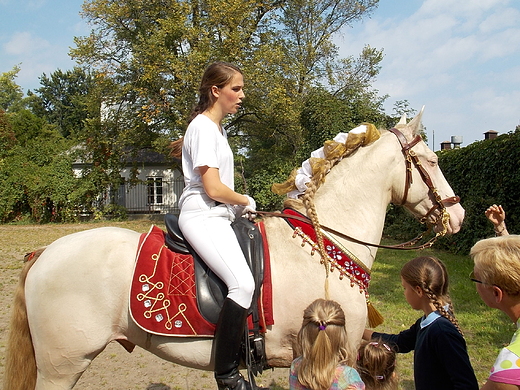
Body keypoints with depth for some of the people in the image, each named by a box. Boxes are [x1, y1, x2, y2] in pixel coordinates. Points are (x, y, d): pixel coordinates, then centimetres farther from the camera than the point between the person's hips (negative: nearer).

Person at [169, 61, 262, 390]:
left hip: (219, 216, 11)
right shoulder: (204, 127, -10)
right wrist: (246, 201, 0)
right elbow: (213, 188, -17)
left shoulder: (218, 128, 19)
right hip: (202, 217, -11)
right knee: (243, 283, -28)